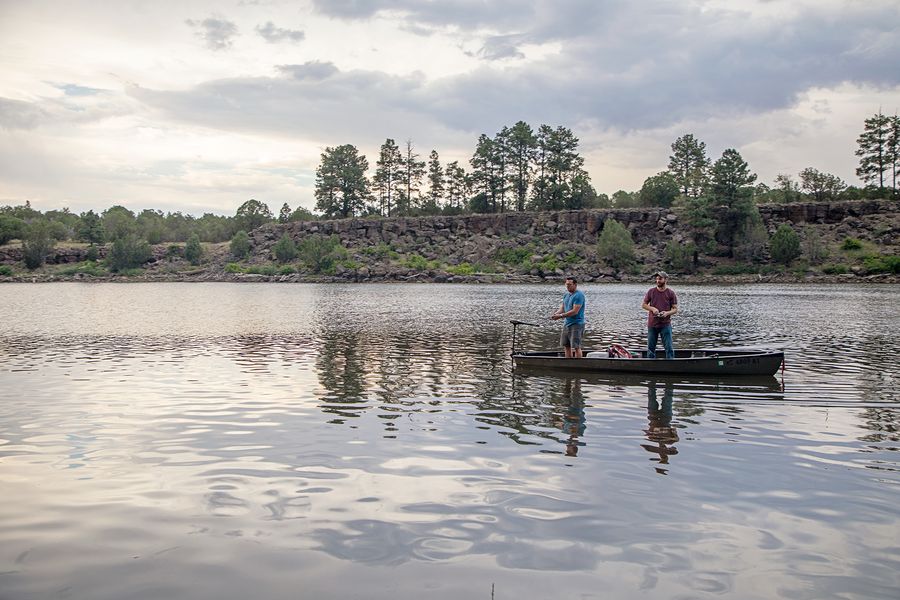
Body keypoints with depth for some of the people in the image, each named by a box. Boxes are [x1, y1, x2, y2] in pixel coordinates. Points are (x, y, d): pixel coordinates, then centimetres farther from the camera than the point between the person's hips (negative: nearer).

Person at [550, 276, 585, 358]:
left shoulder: (579, 295, -15)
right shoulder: (566, 295, 13)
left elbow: (575, 311, -21)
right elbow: (562, 308, 14)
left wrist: (560, 316, -21)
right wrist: (555, 314, -8)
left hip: (576, 324, -9)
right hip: (567, 323, 9)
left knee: (576, 347, -8)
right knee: (567, 346, 10)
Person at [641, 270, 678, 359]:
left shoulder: (671, 293, -1)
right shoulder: (651, 291, 3)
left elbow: (675, 309, 1)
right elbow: (643, 305, 9)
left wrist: (667, 313, -19)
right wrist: (652, 308, -10)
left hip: (665, 324, -2)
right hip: (652, 325, 2)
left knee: (669, 348, -4)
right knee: (651, 348, 8)